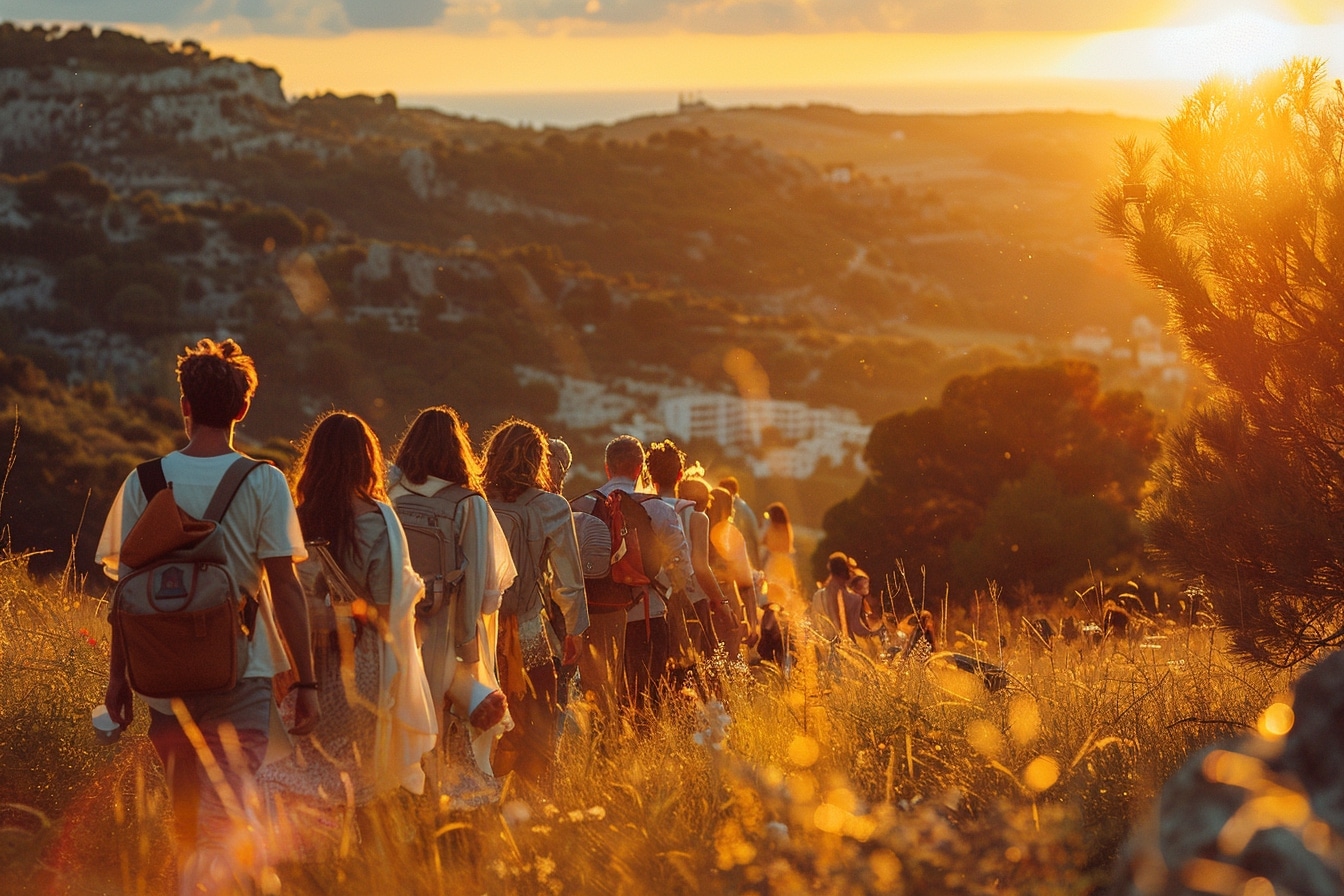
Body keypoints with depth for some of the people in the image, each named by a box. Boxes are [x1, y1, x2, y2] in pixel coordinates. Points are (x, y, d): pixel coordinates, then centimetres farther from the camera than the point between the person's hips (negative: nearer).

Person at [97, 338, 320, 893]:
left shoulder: (144, 482, 0)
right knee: (227, 826, -6)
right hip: (242, 680, -3)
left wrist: (119, 677, 11)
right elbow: (284, 587, -8)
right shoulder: (264, 483, -6)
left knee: (188, 828, 19)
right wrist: (305, 682, -3)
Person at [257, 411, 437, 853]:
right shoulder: (377, 520, -10)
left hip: (310, 664, 3)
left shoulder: (298, 520, -1)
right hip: (361, 666, -3)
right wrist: (417, 587, 7)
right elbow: (391, 601, -12)